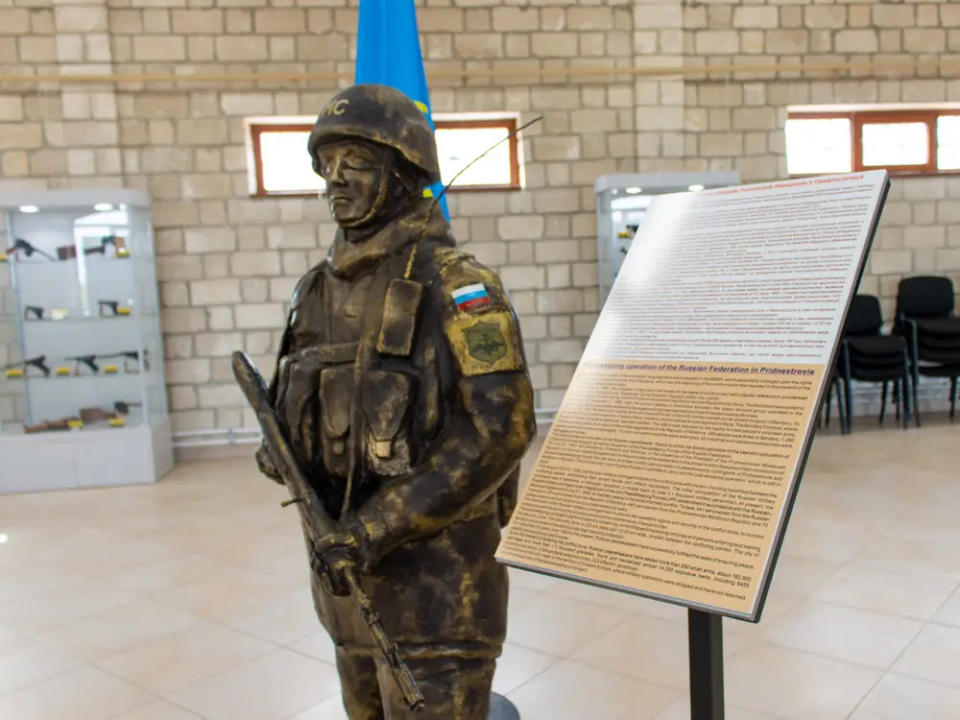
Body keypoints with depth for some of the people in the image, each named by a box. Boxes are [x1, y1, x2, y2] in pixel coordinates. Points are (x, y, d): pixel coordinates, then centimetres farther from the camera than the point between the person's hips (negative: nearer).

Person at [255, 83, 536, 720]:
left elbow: (503, 424, -23)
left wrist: (377, 526, -24)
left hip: (434, 565, -7)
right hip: (346, 558, 8)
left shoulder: (456, 284, -15)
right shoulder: (326, 288, 8)